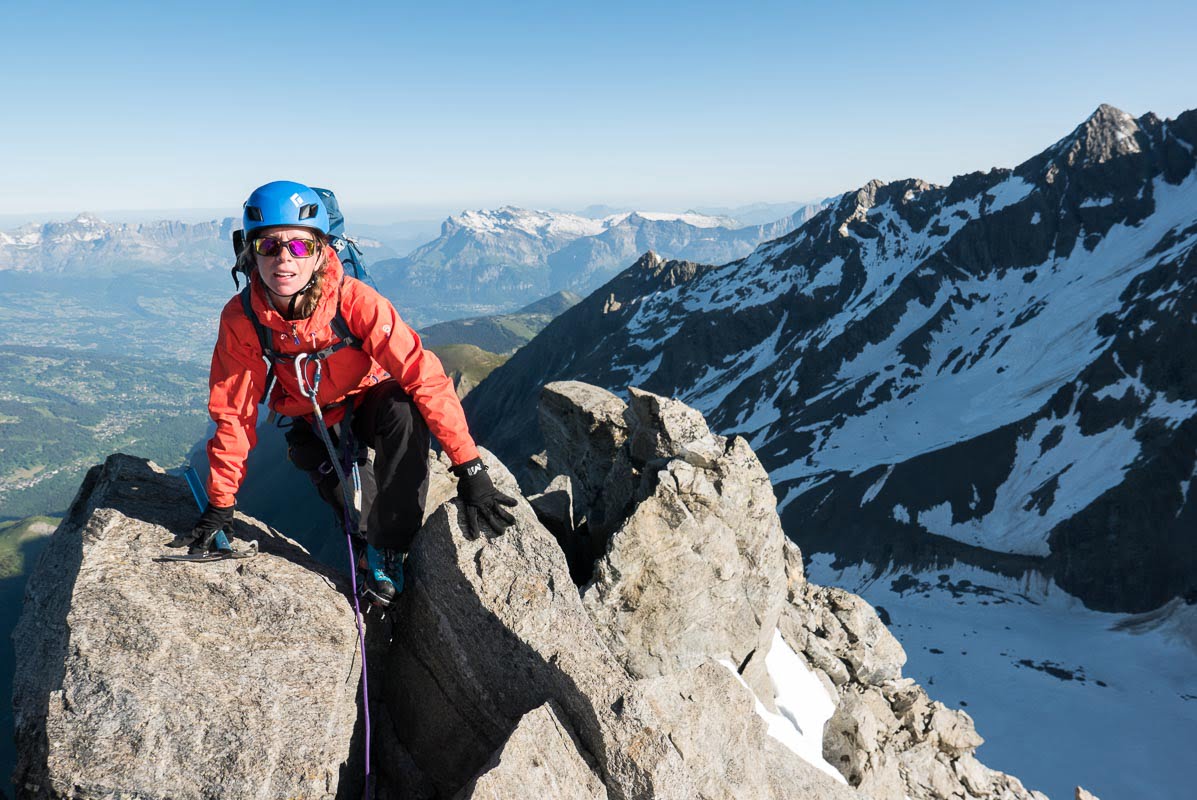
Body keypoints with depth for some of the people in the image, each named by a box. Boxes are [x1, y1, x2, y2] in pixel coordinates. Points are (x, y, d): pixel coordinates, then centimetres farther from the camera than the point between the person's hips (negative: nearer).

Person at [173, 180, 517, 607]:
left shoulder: (355, 300, -30)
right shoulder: (241, 318, -21)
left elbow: (424, 376, -34)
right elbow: (233, 412, -11)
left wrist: (470, 470, -38)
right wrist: (219, 505, -8)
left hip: (370, 402, -3)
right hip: (314, 423, 3)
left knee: (404, 411, -35)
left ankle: (387, 545, -20)